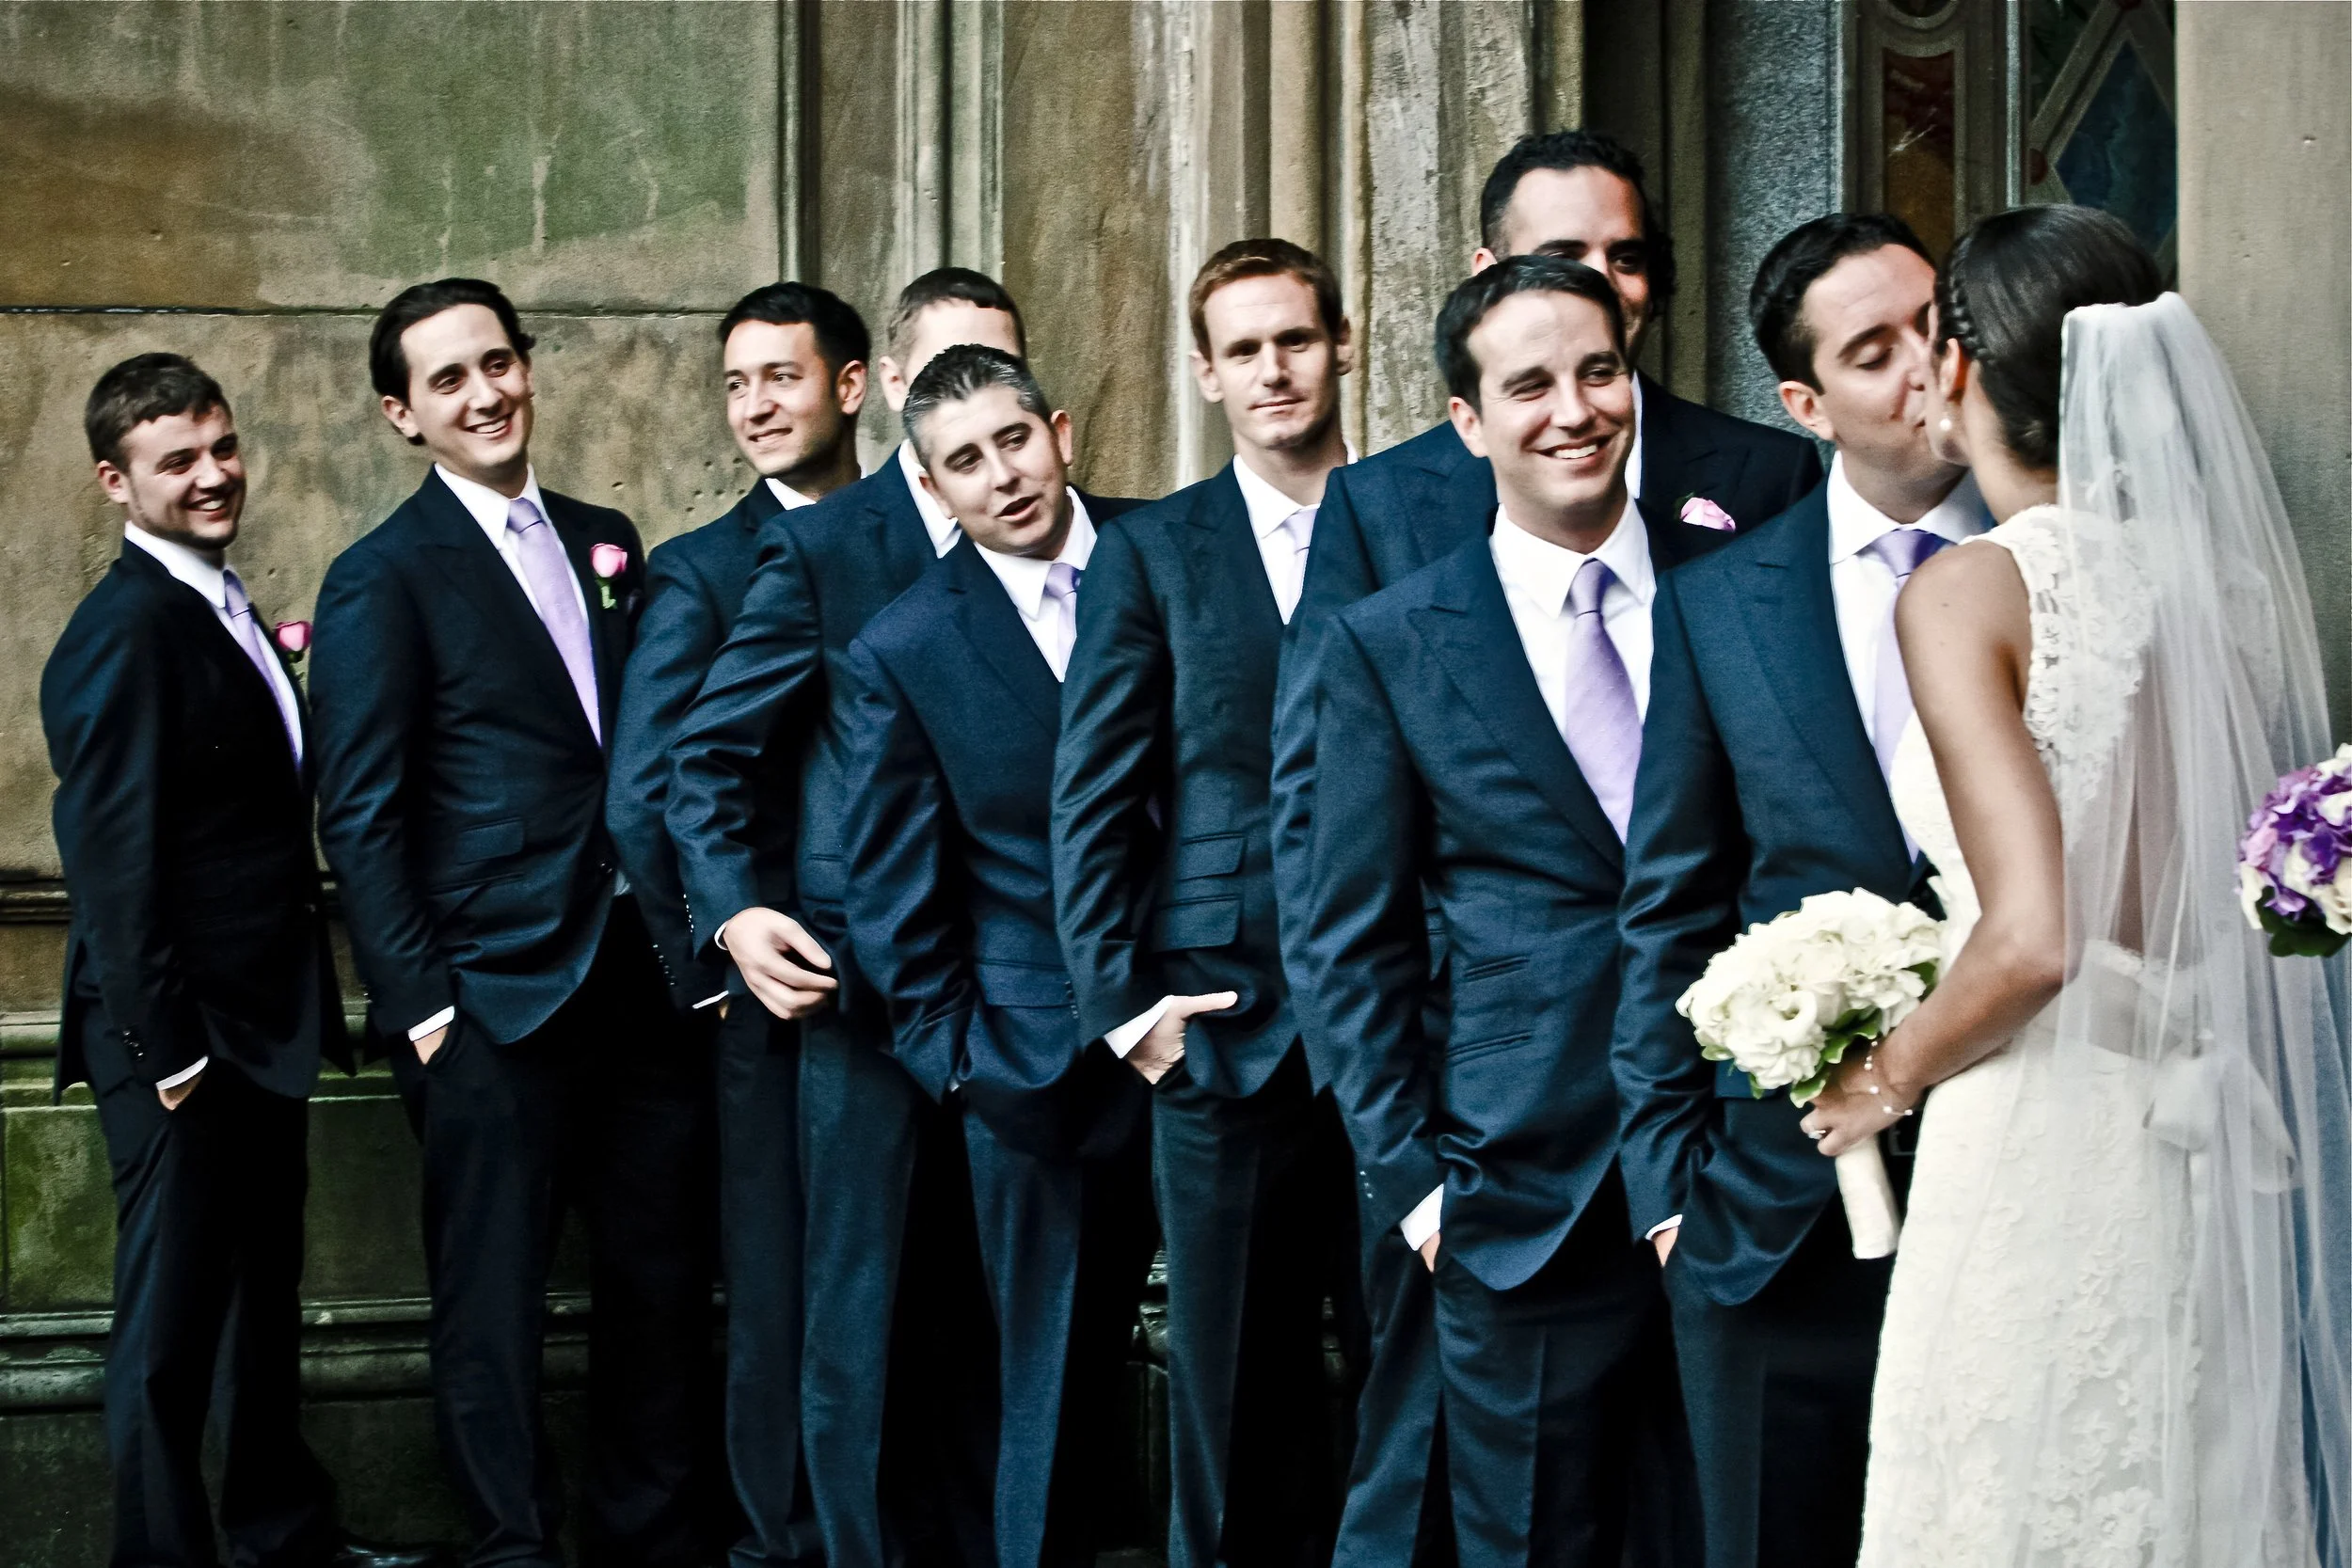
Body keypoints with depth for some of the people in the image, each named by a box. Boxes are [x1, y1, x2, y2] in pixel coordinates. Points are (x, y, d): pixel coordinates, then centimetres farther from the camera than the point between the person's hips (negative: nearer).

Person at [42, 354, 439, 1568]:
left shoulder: (222, 613, 11)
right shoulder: (125, 634, -18)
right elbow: (111, 860, -21)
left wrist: (311, 1010, 13)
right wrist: (164, 1052, -21)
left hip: (259, 1029, 10)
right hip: (186, 1045, -10)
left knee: (263, 1297, 20)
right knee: (173, 1322, 0)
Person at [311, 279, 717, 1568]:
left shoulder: (606, 544, 14)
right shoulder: (381, 579, -3)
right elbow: (359, 815, -7)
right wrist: (417, 1002, -12)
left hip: (643, 973, 6)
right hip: (494, 995, -5)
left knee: (663, 1278, 11)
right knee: (493, 1295, 1)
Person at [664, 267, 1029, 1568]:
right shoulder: (821, 549, -1)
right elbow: (706, 751, 0)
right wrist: (732, 911, -12)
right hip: (866, 976, -3)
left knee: (985, 1303, 10)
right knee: (861, 1307, 1)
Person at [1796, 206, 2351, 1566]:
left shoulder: (1967, 595, -12)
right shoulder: (2226, 575, 5)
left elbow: (2032, 939, -19)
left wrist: (1885, 1082, -4)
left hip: (2047, 1158, -6)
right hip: (2222, 1155, 6)